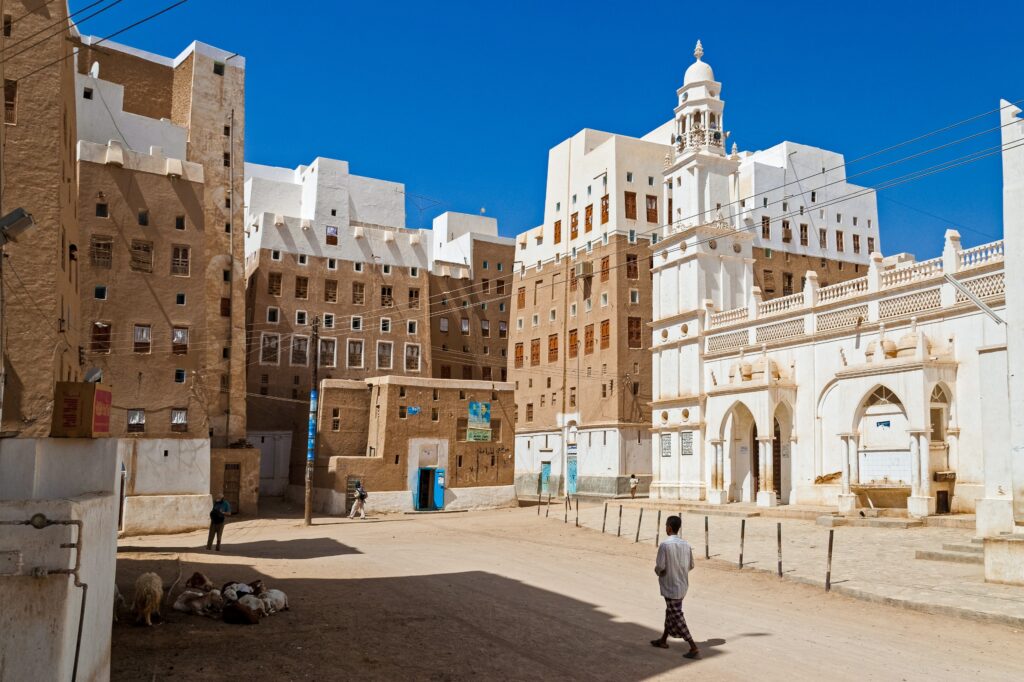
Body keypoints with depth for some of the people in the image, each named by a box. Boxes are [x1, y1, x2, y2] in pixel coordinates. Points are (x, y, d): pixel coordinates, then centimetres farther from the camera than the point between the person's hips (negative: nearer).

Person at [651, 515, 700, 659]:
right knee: (670, 612, 22)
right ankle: (663, 640, 37)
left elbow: (660, 567, -20)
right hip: (682, 585, 7)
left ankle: (694, 648, -5)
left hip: (671, 587, -7)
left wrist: (657, 570, 2)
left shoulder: (665, 545, -20)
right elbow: (691, 566, 7)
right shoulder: (686, 544, -1)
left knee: (676, 617, -1)